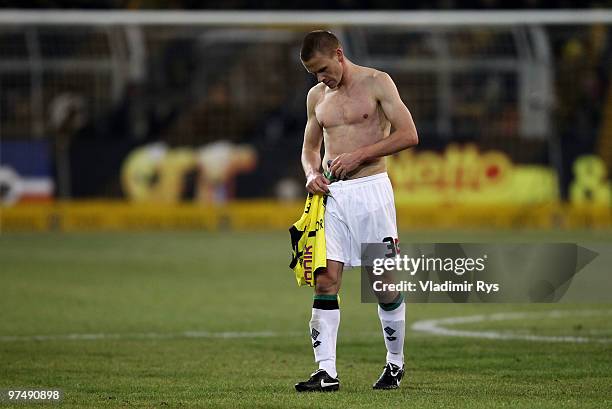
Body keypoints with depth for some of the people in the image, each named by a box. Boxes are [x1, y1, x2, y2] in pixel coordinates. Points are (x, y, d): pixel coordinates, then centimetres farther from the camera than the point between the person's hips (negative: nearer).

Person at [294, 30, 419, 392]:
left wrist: (359, 155, -14)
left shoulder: (377, 83, -2)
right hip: (332, 195, 4)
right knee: (325, 281, -8)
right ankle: (326, 372, -11)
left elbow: (408, 135, -7)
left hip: (371, 189, -4)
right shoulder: (316, 96, 13)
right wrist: (311, 173, 1)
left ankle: (396, 363, 19)